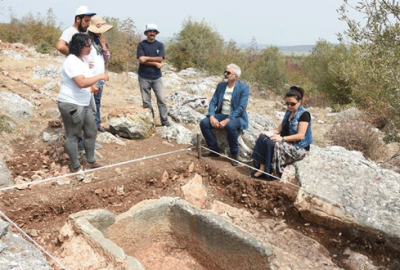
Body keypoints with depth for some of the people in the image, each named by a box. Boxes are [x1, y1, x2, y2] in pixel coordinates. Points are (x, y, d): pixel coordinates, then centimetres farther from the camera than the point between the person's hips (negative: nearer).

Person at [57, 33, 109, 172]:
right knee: (72, 136, 4)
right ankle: (75, 167, 16)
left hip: (84, 104, 10)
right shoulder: (71, 61, -20)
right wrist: (100, 76, -21)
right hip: (71, 104, -10)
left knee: (91, 131, 15)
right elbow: (81, 83, -31)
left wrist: (92, 88, 10)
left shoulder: (81, 60, 12)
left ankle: (90, 161, 29)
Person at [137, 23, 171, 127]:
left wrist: (147, 58, -13)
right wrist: (155, 64, -11)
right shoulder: (141, 44, 1)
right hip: (144, 77, -1)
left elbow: (160, 59, -6)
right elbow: (141, 60, -10)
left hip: (157, 77, 1)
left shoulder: (160, 45, 7)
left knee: (162, 99, -2)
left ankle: (165, 121, 3)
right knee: (146, 101, 3)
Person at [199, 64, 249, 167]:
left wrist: (227, 120, -26)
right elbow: (213, 102, 6)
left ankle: (234, 154, -14)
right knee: (204, 123, -17)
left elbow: (241, 108, -18)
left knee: (230, 126, -38)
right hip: (220, 115, 6)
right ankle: (214, 150, -1)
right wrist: (212, 117, -13)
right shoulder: (221, 85, 7)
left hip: (236, 117, -5)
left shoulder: (243, 88, -10)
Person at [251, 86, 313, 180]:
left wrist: (282, 138, -25)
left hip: (299, 148, -8)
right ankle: (261, 167, -21)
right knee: (263, 138, -14)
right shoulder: (288, 112, 15)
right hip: (286, 143, 8)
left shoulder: (304, 114, -9)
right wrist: (268, 132, -5)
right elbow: (280, 129, 14)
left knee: (275, 146, -33)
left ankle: (268, 172, -20)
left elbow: (300, 136, -18)